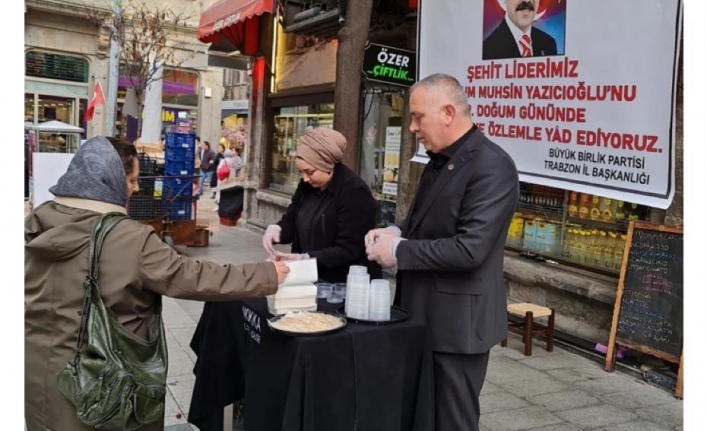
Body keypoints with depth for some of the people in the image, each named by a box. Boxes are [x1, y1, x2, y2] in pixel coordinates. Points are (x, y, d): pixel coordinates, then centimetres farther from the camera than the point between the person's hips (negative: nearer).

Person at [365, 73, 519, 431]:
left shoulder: (492, 167, -20)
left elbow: (469, 248, -27)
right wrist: (397, 231, 0)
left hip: (457, 321, -9)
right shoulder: (440, 160, 10)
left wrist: (399, 251, -19)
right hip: (426, 315, 9)